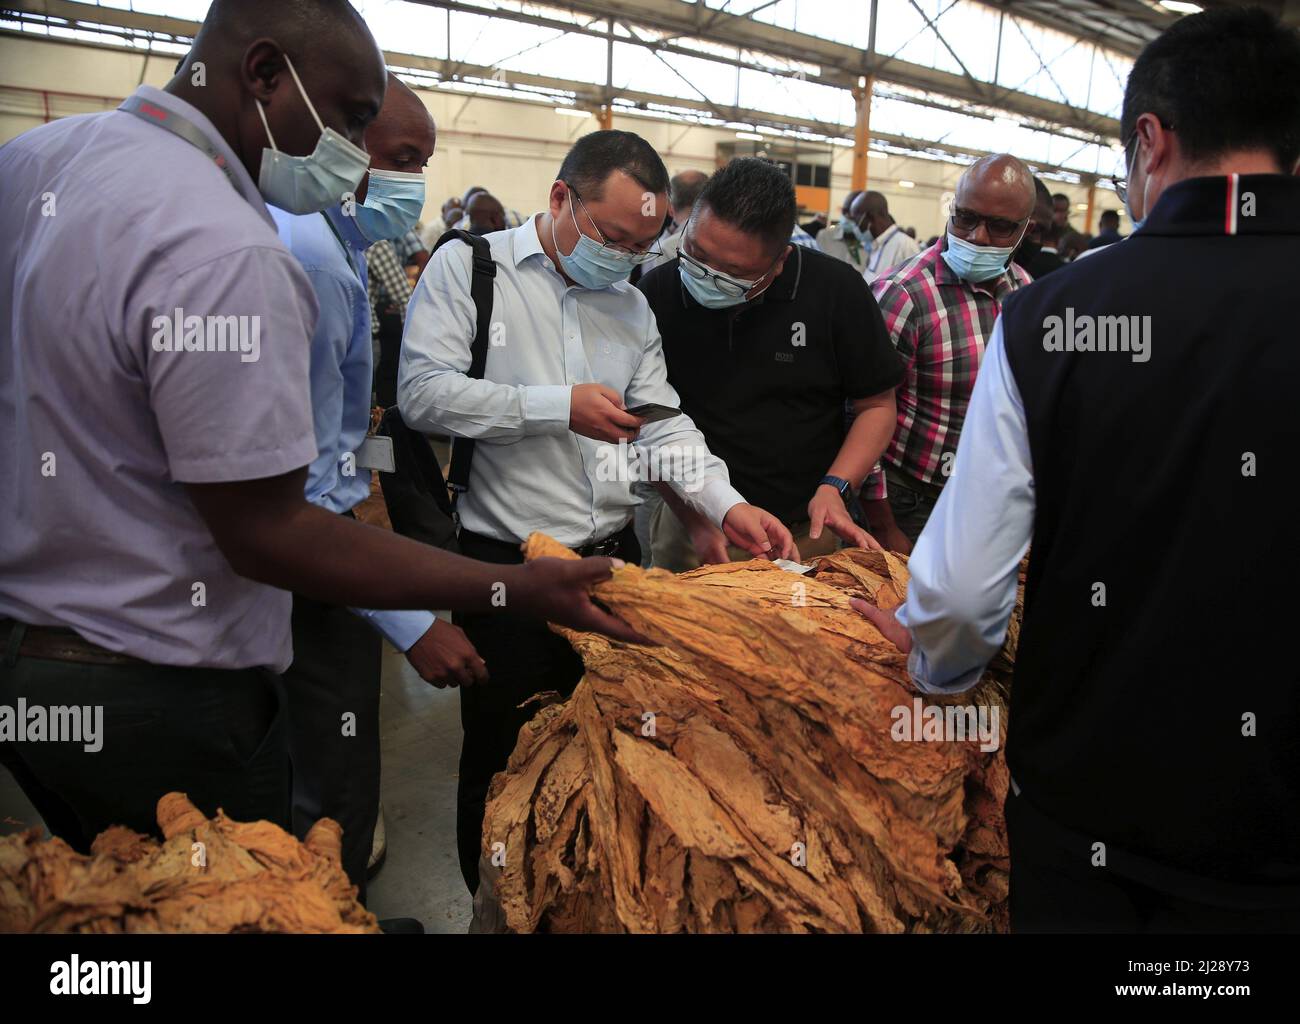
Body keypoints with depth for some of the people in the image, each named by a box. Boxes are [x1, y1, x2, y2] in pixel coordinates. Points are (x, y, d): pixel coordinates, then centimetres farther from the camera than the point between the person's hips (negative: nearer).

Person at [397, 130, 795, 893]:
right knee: (503, 768, 10)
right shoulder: (468, 267, -4)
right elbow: (423, 393, -16)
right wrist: (560, 407, -20)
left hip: (614, 560, 5)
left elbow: (664, 425, 7)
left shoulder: (633, 306, 12)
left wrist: (727, 504, -8)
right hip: (506, 565, -4)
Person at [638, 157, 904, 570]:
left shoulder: (837, 290, -11)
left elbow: (877, 405, -1)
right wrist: (693, 517, -14)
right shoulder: (658, 292, -9)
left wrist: (835, 488, -16)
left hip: (804, 532, 0)